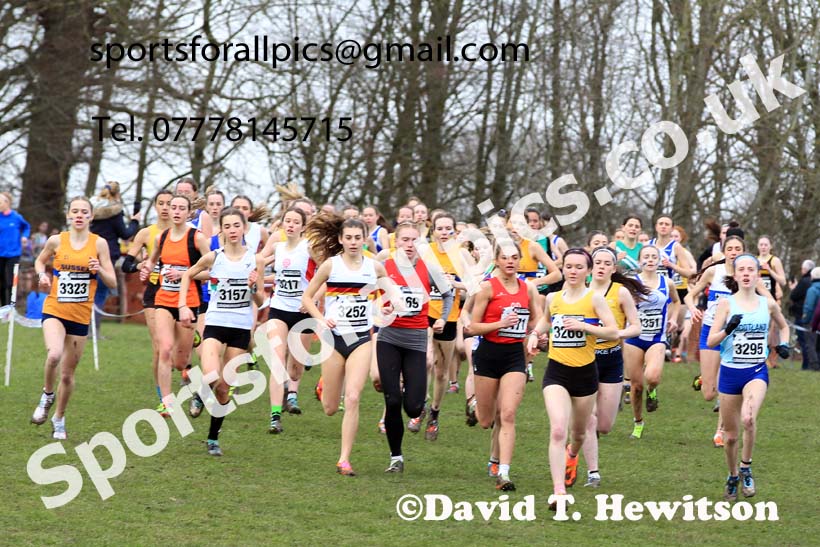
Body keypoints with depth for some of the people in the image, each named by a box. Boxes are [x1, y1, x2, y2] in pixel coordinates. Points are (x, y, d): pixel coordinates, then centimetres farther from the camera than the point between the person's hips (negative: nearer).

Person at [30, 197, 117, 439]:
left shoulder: (99, 243, -1)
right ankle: (47, 395, -2)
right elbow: (40, 261, 20)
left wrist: (99, 270, -18)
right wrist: (42, 275, -1)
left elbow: (112, 282, 2)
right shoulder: (56, 241, 0)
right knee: (54, 354, -30)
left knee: (67, 374, 8)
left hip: (81, 316, 1)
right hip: (54, 310, -1)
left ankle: (59, 419, 29)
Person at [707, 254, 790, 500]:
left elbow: (783, 326, 23)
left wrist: (784, 343, 4)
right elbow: (710, 341, -7)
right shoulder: (727, 304, -2)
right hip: (730, 372, 0)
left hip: (757, 371, 0)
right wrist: (728, 329, -25)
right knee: (730, 435, 8)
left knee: (749, 419, -29)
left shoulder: (767, 303, 3)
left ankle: (746, 467, -7)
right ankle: (733, 476, 33)